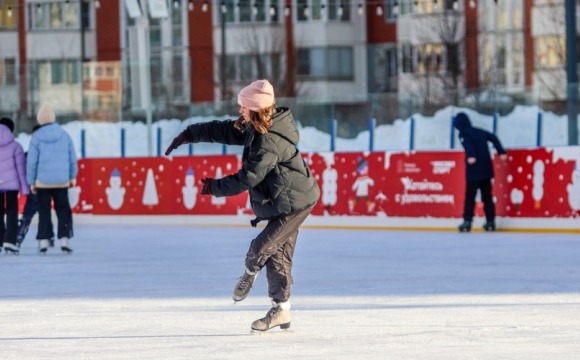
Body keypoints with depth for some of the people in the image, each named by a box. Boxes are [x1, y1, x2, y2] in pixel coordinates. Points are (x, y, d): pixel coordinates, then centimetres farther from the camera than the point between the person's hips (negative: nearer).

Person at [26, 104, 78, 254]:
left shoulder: (36, 137, -7)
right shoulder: (64, 135, -1)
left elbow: (32, 161, -4)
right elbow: (72, 157, 5)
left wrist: (31, 181, 5)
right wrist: (73, 176, 18)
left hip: (43, 181, -1)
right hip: (62, 180, 1)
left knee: (44, 211, 6)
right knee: (63, 210, 8)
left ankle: (43, 241, 3)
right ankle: (64, 239, -1)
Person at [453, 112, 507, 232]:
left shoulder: (463, 134, -2)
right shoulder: (480, 132, 17)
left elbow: (468, 144, -21)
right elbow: (493, 138, 14)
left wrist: (470, 156, -37)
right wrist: (501, 152, 11)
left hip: (474, 170, -6)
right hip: (486, 169, 6)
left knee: (470, 196, -6)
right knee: (487, 196, 12)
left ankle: (467, 221, -14)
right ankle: (490, 221, 12)